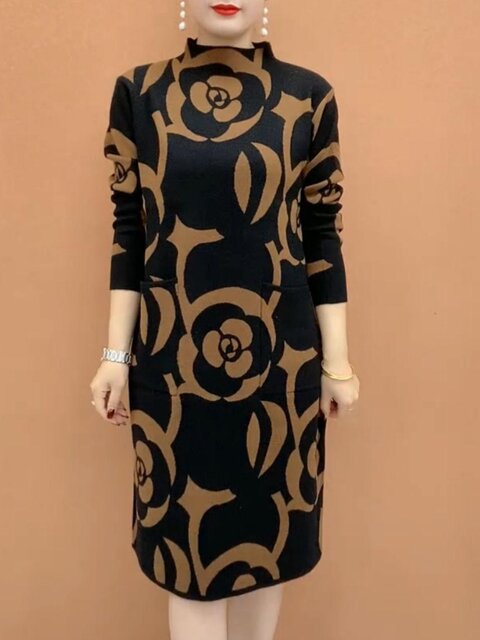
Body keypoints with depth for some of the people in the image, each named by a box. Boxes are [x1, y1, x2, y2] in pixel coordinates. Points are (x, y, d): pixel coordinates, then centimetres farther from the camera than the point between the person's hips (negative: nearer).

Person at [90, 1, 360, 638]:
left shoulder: (308, 97, 2)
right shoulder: (139, 92, 3)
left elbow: (323, 237, 3)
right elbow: (129, 232, 3)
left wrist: (338, 360, 3)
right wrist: (116, 354, 2)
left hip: (281, 354, 1)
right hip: (172, 356, 0)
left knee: (268, 526, 14)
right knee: (186, 536, 10)